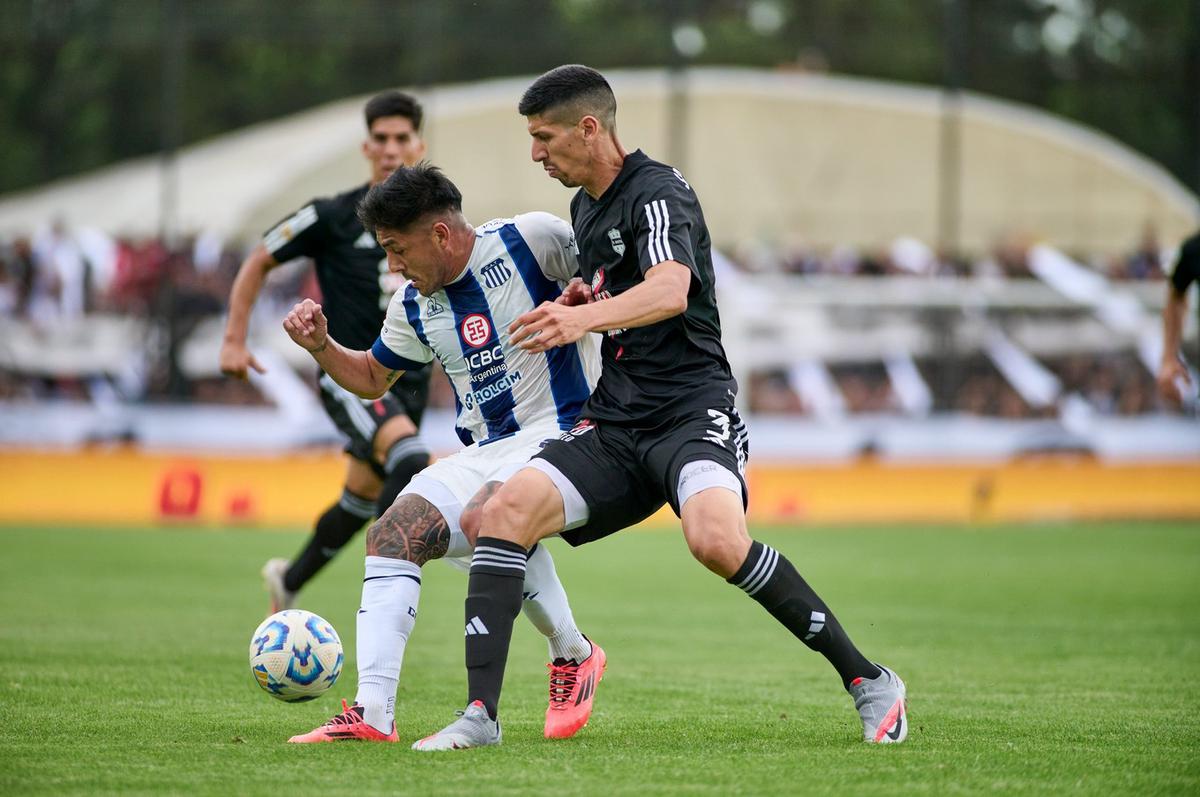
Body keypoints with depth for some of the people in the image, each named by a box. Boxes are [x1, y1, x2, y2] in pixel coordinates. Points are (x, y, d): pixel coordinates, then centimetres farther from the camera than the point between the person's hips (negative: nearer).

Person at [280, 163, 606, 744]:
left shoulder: (530, 240, -10)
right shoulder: (414, 305, 9)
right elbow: (372, 377, 24)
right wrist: (321, 346, 6)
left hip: (563, 432, -7)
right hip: (484, 452, 7)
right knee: (392, 533, -12)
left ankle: (573, 655, -11)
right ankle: (373, 713, -18)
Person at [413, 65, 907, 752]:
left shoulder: (657, 193, -10)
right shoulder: (586, 206, 18)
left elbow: (670, 290, -30)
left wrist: (584, 318, -48)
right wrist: (576, 301, 12)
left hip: (693, 410, -8)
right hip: (616, 425, 8)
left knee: (717, 540, -33)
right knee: (508, 509, -15)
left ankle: (869, 681, -18)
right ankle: (481, 715, -14)